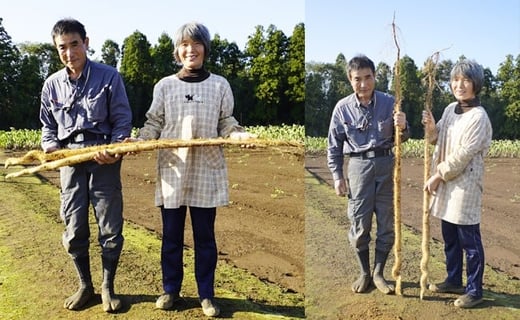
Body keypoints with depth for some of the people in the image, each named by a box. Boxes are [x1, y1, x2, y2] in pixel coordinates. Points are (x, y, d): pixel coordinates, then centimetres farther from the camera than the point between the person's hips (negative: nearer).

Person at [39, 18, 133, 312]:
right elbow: (48, 126, 17)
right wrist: (51, 149, -2)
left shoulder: (109, 76, -3)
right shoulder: (52, 84, 8)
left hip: (104, 161, -3)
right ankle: (85, 286, 28)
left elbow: (123, 120, -2)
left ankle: (108, 287, 22)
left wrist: (113, 149, -18)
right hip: (70, 163, 3)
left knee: (111, 230, 2)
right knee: (74, 231, 7)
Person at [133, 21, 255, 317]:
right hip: (172, 170, 1)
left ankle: (207, 294, 21)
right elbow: (154, 125, 7)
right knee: (171, 235, 10)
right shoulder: (164, 85, 6)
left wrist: (242, 136, -15)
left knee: (205, 236, 8)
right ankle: (171, 290, 26)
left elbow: (226, 125, 5)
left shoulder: (220, 85, 4)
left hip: (206, 171, -1)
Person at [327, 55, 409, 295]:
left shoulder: (389, 102, -2)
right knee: (359, 224, 7)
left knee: (387, 224, 8)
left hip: (386, 165, 1)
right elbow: (334, 146, 4)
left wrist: (402, 127, -18)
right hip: (358, 166, -1)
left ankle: (378, 273, 26)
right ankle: (364, 273, 27)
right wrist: (337, 177, 1)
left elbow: (401, 138, 4)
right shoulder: (342, 108, -4)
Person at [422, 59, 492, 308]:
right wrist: (431, 128, -3)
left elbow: (463, 155, -18)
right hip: (446, 182, 8)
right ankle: (453, 280, 32)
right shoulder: (450, 109, 9)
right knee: (449, 238, 17)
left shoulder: (478, 117, -15)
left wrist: (438, 176, -13)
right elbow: (439, 141, 18)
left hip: (465, 184, -8)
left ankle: (474, 290, 16)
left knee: (469, 240, 2)